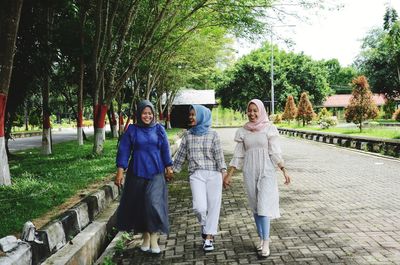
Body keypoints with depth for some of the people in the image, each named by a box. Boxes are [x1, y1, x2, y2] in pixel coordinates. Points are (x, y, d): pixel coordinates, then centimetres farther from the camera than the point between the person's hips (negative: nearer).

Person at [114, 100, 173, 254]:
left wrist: (169, 168, 9)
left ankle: (154, 238, -8)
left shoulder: (159, 129, 4)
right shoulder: (132, 130, 1)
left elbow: (165, 150, 9)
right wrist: (120, 171, -7)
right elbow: (124, 150, -1)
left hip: (156, 173, -1)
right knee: (138, 205, 6)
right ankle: (145, 237, 21)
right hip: (137, 173, 1)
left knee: (154, 202, -13)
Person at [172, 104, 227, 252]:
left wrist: (224, 172, -9)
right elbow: (180, 155, 14)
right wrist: (173, 170, 14)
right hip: (196, 174, 1)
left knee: (213, 206, -2)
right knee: (199, 207, -12)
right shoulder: (187, 135, 10)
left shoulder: (212, 134, 3)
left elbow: (219, 155, -1)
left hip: (213, 174, -1)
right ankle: (204, 226, 20)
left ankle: (208, 238, 10)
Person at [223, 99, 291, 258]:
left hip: (266, 172, -3)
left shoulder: (269, 128, -5)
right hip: (249, 172, 3)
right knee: (255, 207, 10)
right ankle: (261, 238, 23)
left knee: (264, 206, -9)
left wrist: (284, 170, -12)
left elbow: (275, 153, -4)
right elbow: (238, 156, 6)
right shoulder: (243, 131, 4)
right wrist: (229, 175, 3)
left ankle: (266, 243, -3)